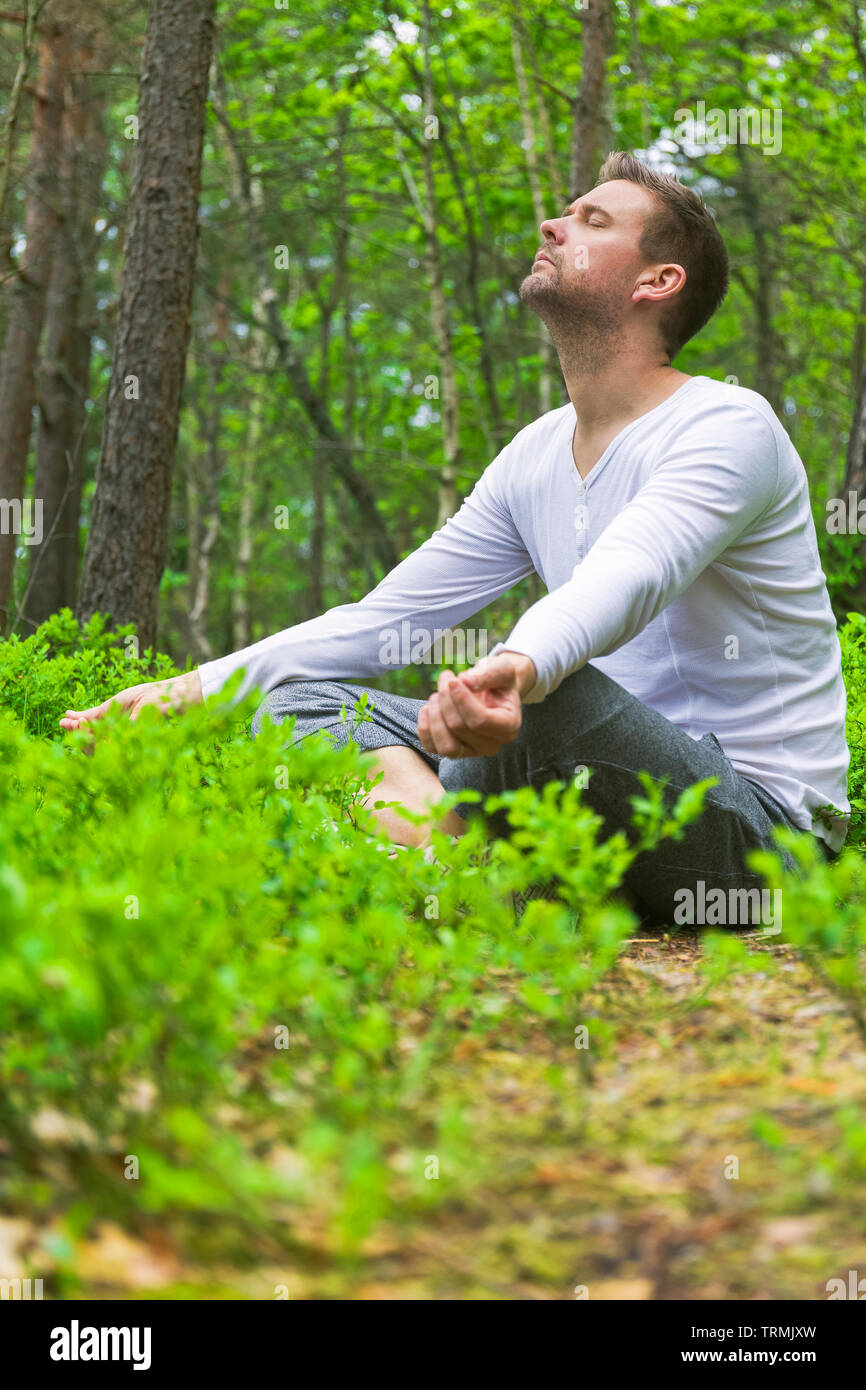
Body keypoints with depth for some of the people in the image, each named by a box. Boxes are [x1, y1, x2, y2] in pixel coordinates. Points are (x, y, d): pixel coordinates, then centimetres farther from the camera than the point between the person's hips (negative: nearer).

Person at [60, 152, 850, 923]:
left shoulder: (728, 426, -12)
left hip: (763, 822, -7)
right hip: (597, 810, 8)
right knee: (305, 696, -3)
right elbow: (383, 620, 13)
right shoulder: (534, 459, 13)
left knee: (548, 690, -37)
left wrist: (517, 667, -55)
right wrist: (193, 690, 6)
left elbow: (625, 579, -34)